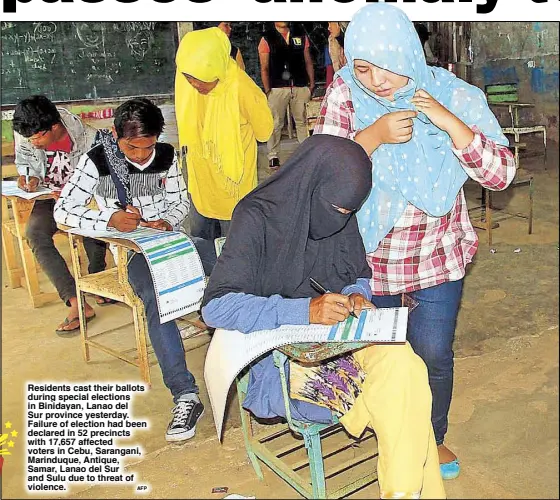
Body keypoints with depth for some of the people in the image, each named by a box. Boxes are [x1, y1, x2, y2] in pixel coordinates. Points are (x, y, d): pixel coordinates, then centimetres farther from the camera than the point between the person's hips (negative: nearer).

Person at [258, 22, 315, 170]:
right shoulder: (267, 38, 2)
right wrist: (267, 90, -7)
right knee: (276, 123, 0)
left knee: (302, 121, 8)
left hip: (300, 86, 3)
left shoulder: (301, 34, 11)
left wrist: (312, 83, 7)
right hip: (277, 88, -2)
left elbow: (308, 61, 13)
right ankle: (273, 156, 8)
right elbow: (264, 68, 0)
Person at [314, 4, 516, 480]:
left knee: (434, 356, 8)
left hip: (438, 255, 0)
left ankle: (432, 437, 39)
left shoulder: (450, 94, -13)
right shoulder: (345, 95, -12)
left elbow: (501, 174, -16)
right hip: (367, 255, 1)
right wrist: (376, 134, -32)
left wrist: (449, 122, -30)